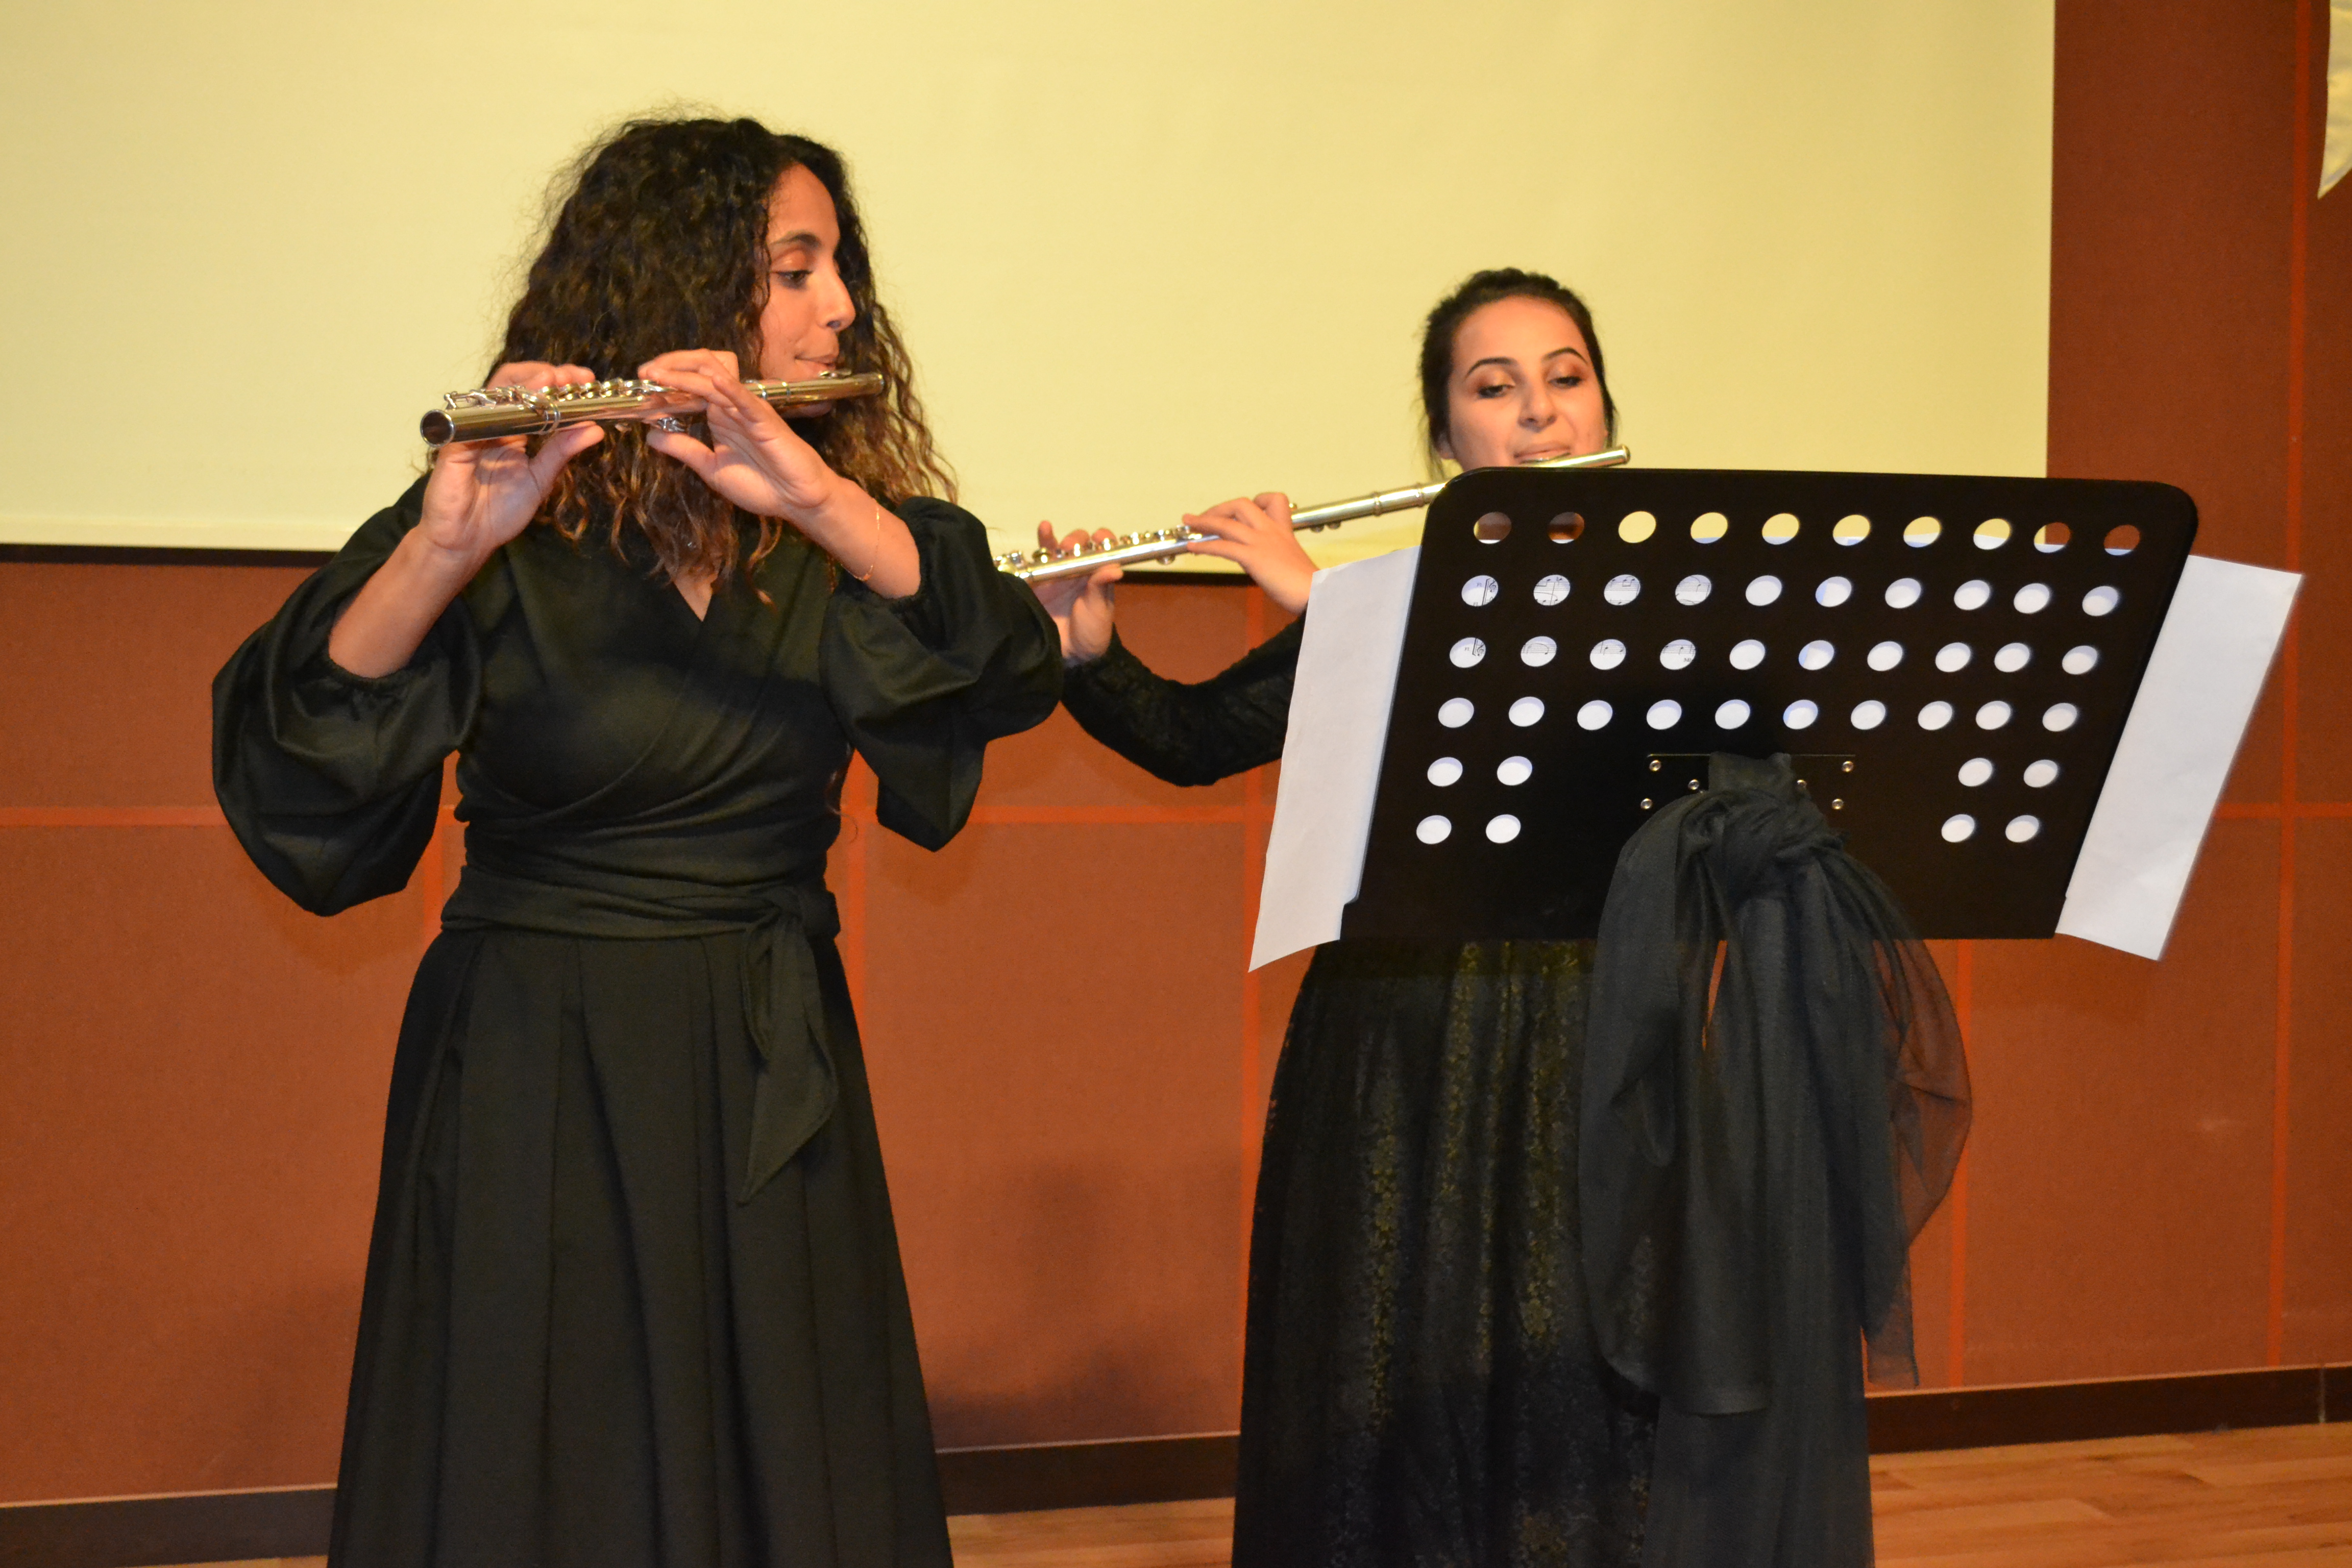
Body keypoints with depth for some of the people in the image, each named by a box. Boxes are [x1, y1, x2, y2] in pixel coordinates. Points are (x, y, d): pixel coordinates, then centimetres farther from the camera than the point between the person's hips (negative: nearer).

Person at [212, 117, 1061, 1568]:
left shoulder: (842, 530, 3)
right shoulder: (516, 536, -9)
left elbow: (1012, 673, -16)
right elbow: (292, 771, -22)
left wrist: (816, 497, -31)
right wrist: (444, 551, -38)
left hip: (769, 1086, 4)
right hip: (533, 1082, -3)